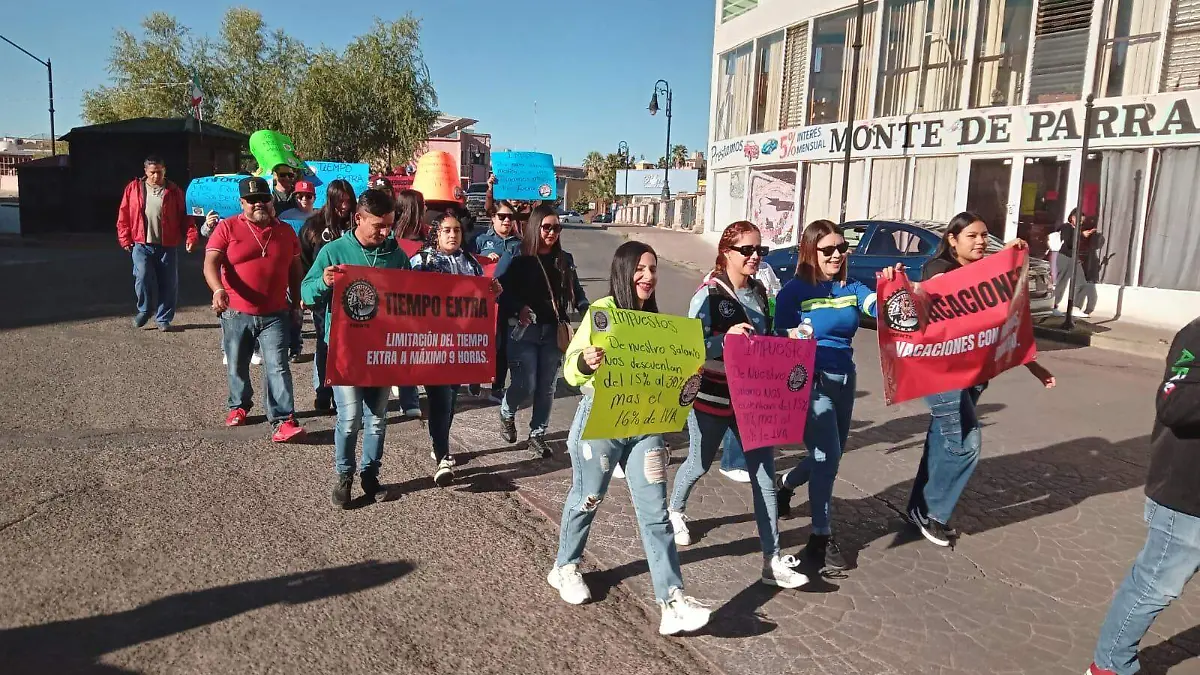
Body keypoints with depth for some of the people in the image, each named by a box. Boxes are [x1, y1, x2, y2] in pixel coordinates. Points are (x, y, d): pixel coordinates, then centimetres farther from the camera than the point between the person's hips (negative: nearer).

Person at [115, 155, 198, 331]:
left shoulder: (174, 191, 5)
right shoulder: (133, 188, 6)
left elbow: (184, 217, 3)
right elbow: (124, 216, 8)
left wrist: (191, 236, -11)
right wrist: (125, 240, 2)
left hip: (167, 246, 0)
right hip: (141, 245, 0)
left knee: (168, 283, 2)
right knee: (143, 277, -15)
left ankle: (163, 318, 16)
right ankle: (144, 311, 9)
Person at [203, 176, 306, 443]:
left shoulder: (286, 231, 8)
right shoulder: (227, 228, -2)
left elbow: (294, 270, 17)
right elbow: (211, 263, -11)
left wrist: (296, 303, 16)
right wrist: (218, 289, -30)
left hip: (275, 314, 0)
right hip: (236, 313, 0)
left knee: (277, 366, -10)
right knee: (238, 366, 15)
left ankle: (284, 420, -12)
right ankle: (239, 406, 39)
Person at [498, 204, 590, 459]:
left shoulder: (565, 260, 9)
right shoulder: (520, 259, -4)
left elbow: (576, 291, 12)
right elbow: (504, 292, -7)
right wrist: (518, 310, -25)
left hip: (554, 332, 4)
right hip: (524, 330, -4)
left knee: (547, 387, 7)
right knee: (526, 385, -5)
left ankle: (537, 434, 22)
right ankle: (507, 414, 27)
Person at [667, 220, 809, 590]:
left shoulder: (759, 292, 5)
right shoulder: (708, 294, -14)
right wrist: (725, 338, -33)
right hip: (712, 397, -5)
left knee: (764, 472, 0)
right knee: (700, 463, 16)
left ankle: (772, 559, 5)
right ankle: (675, 511, 48)